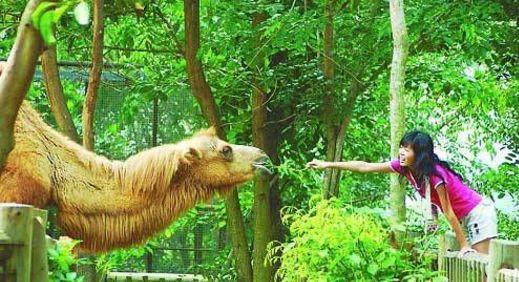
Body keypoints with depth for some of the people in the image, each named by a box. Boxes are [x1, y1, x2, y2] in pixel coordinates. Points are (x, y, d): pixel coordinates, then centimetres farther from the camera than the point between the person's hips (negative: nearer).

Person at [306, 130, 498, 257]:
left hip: (478, 212, -8)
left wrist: (464, 245, -19)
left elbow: (449, 213, -24)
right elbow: (366, 167, -5)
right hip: (467, 217, 8)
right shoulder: (404, 166, -7)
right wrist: (328, 165, -6)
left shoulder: (435, 173, -28)